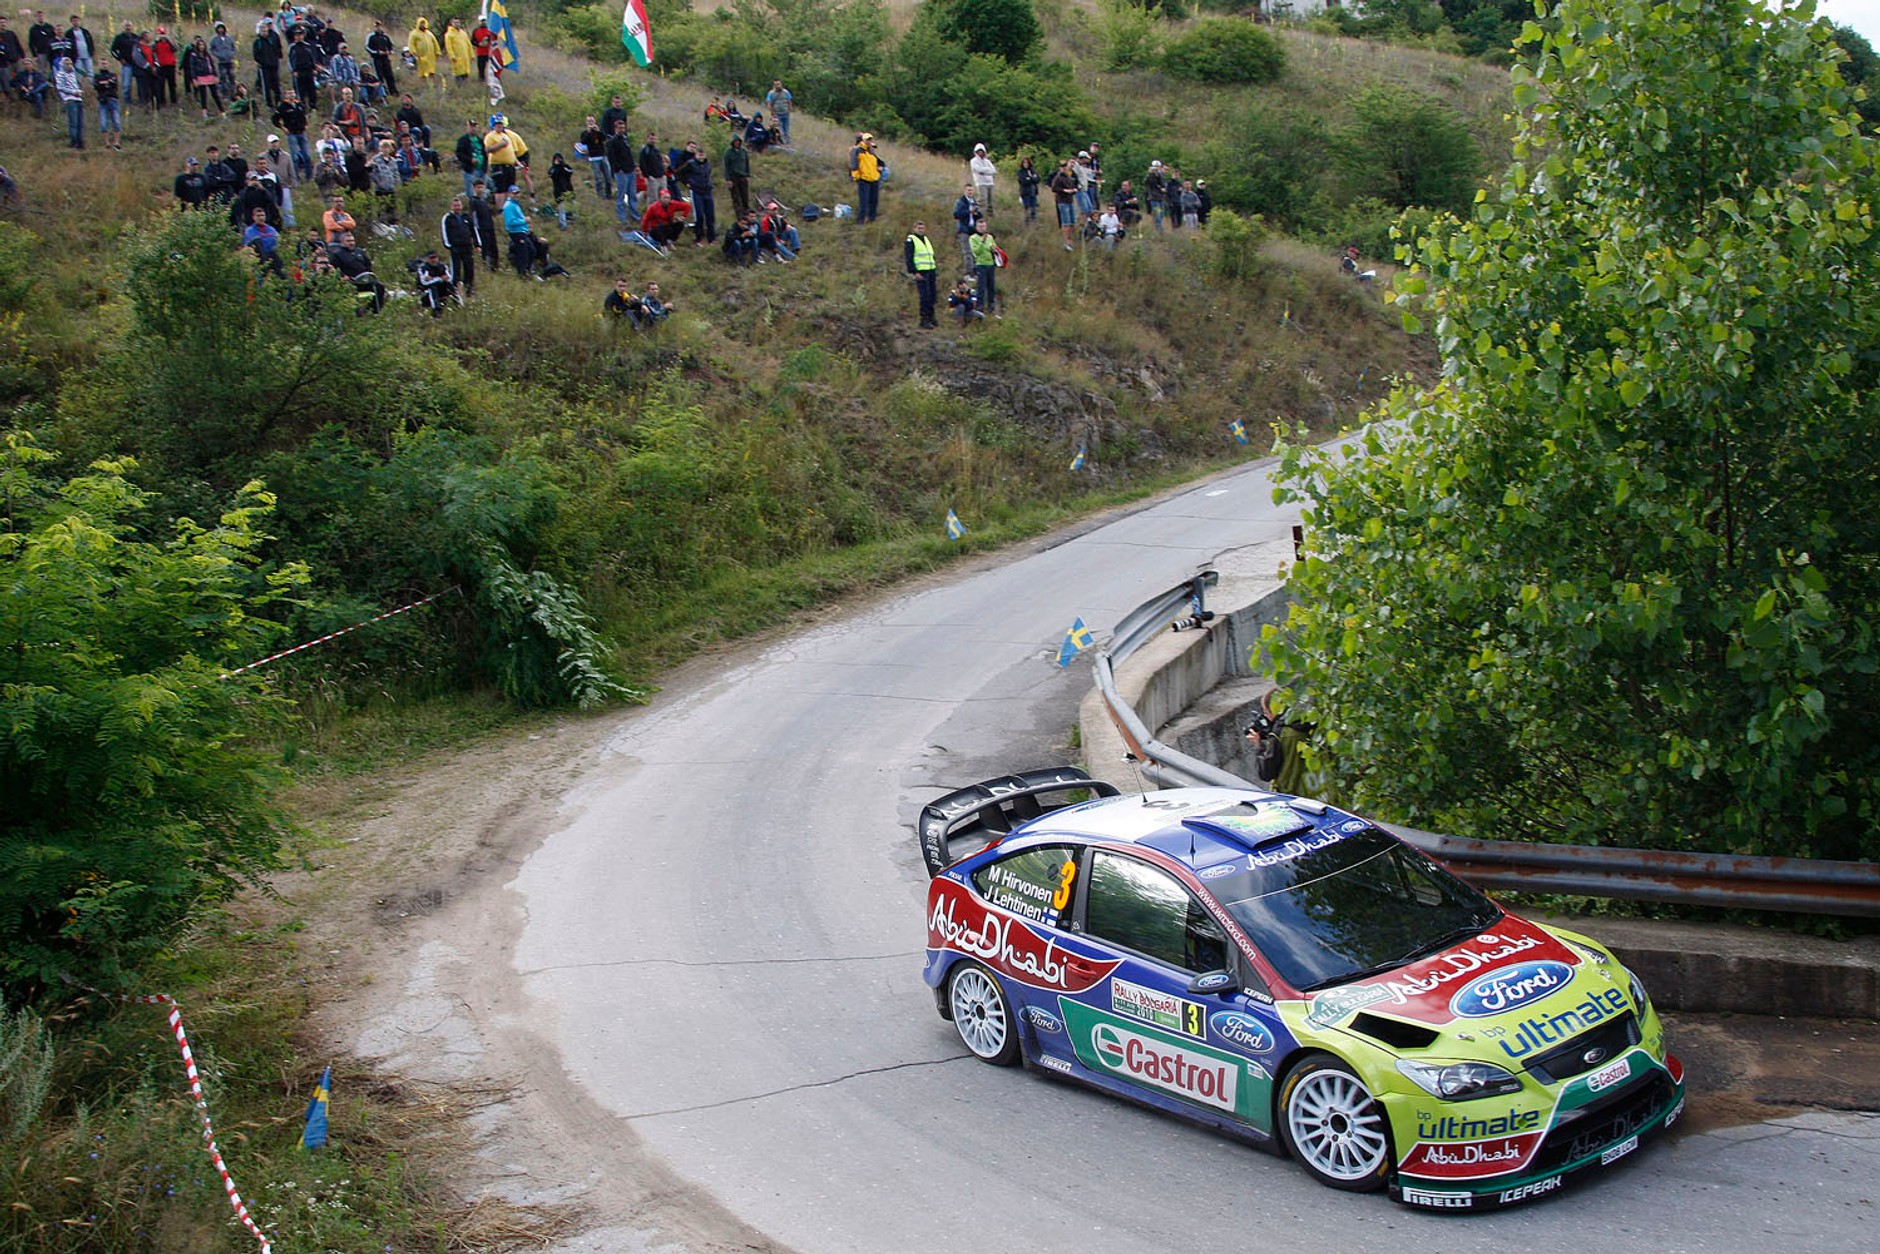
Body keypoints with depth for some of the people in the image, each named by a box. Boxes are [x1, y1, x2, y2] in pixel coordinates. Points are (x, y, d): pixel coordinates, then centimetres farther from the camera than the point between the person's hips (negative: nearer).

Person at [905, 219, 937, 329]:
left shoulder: (926, 240, 21)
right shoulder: (910, 240, -4)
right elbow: (908, 258, -10)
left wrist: (935, 268, 20)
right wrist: (914, 272, -18)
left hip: (931, 271, 8)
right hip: (920, 273, -8)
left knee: (933, 296, 8)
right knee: (925, 296, -12)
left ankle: (930, 317, 20)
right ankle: (924, 320, -7)